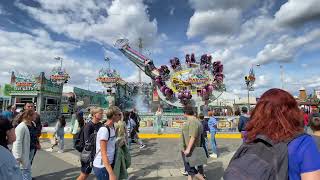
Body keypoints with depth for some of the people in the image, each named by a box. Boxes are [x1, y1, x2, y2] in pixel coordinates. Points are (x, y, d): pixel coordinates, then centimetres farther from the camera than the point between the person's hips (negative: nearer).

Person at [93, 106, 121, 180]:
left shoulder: (113, 127, 2)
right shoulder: (104, 130, -22)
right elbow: (103, 154, -24)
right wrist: (111, 173, -26)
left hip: (110, 164, 8)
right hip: (102, 167, -8)